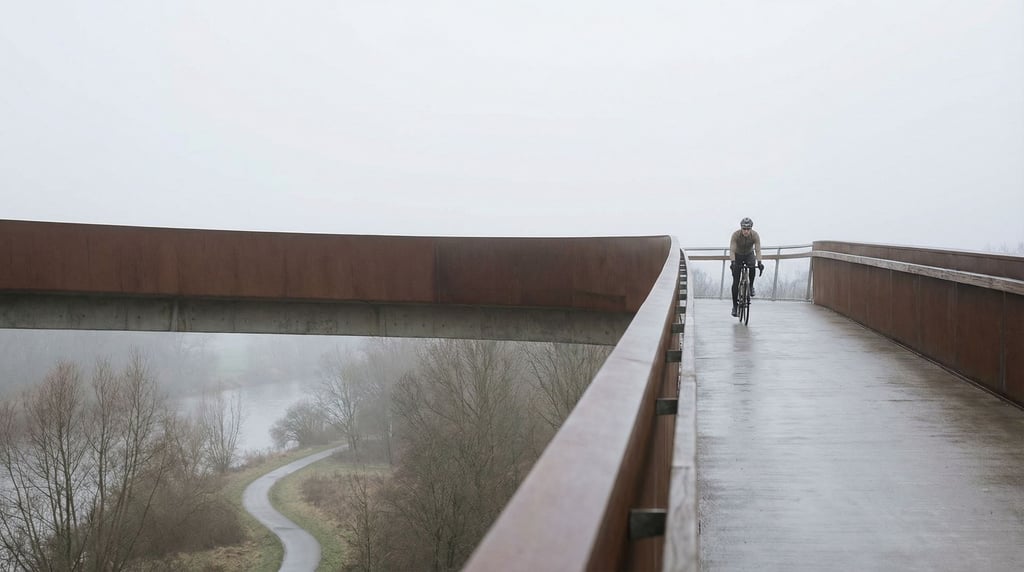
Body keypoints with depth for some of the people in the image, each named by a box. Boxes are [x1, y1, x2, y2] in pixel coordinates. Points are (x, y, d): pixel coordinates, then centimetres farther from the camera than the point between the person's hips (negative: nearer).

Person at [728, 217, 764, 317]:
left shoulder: (755, 235, -25)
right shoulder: (735, 235, -29)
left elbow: (758, 250, -31)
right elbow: (732, 250, -34)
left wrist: (759, 262, -46)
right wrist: (733, 262, -49)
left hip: (749, 254, 1)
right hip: (738, 255, -1)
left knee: (752, 267, -34)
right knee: (735, 281, -9)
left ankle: (751, 286, -6)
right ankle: (735, 305, -1)